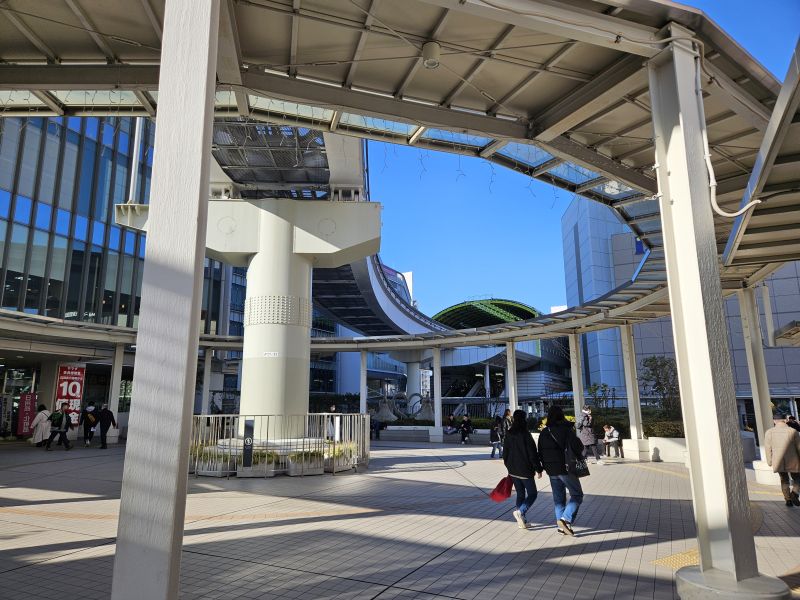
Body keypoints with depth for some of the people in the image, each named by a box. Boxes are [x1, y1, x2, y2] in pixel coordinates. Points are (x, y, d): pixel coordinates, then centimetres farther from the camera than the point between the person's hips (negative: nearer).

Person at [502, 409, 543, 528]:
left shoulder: (509, 435, 3)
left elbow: (505, 454, 10)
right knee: (532, 494, 6)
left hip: (513, 471, 6)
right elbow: (533, 454, -15)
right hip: (525, 471, -6)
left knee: (520, 494, 17)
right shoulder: (526, 435, -16)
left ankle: (521, 520, 17)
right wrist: (538, 469, -5)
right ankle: (520, 511, -16)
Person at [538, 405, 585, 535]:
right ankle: (566, 519, -11)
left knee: (558, 498, 14)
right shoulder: (566, 429, -11)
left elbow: (540, 453, 8)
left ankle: (561, 526, 15)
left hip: (551, 471, 6)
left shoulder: (544, 432, 6)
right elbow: (578, 446, -19)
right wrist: (578, 453, 2)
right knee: (577, 495, 5)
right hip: (566, 468, -5)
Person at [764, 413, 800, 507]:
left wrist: (769, 461, 11)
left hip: (778, 462, 2)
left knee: (784, 480, 19)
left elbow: (768, 448, 0)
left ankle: (788, 499, 12)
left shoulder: (769, 432, -4)